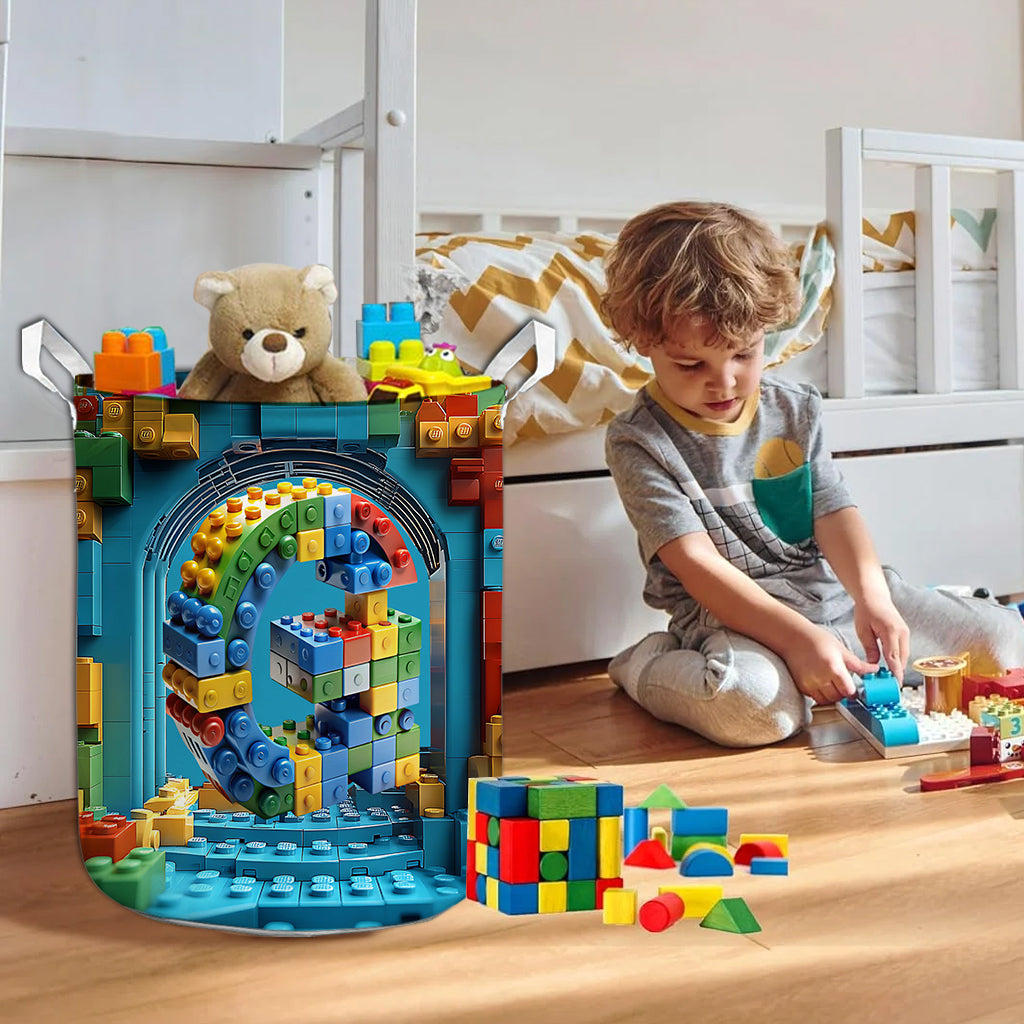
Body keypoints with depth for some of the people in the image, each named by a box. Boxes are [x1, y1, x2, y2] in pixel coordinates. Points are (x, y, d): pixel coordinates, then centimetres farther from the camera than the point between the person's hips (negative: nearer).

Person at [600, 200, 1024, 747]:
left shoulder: (795, 410, 7)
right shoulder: (638, 441, -10)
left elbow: (834, 514, 1)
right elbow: (695, 563, -17)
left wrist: (872, 595, -20)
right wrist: (797, 638, -27)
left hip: (834, 592, 6)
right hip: (728, 617, -5)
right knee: (753, 699, -40)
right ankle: (647, 666, -10)